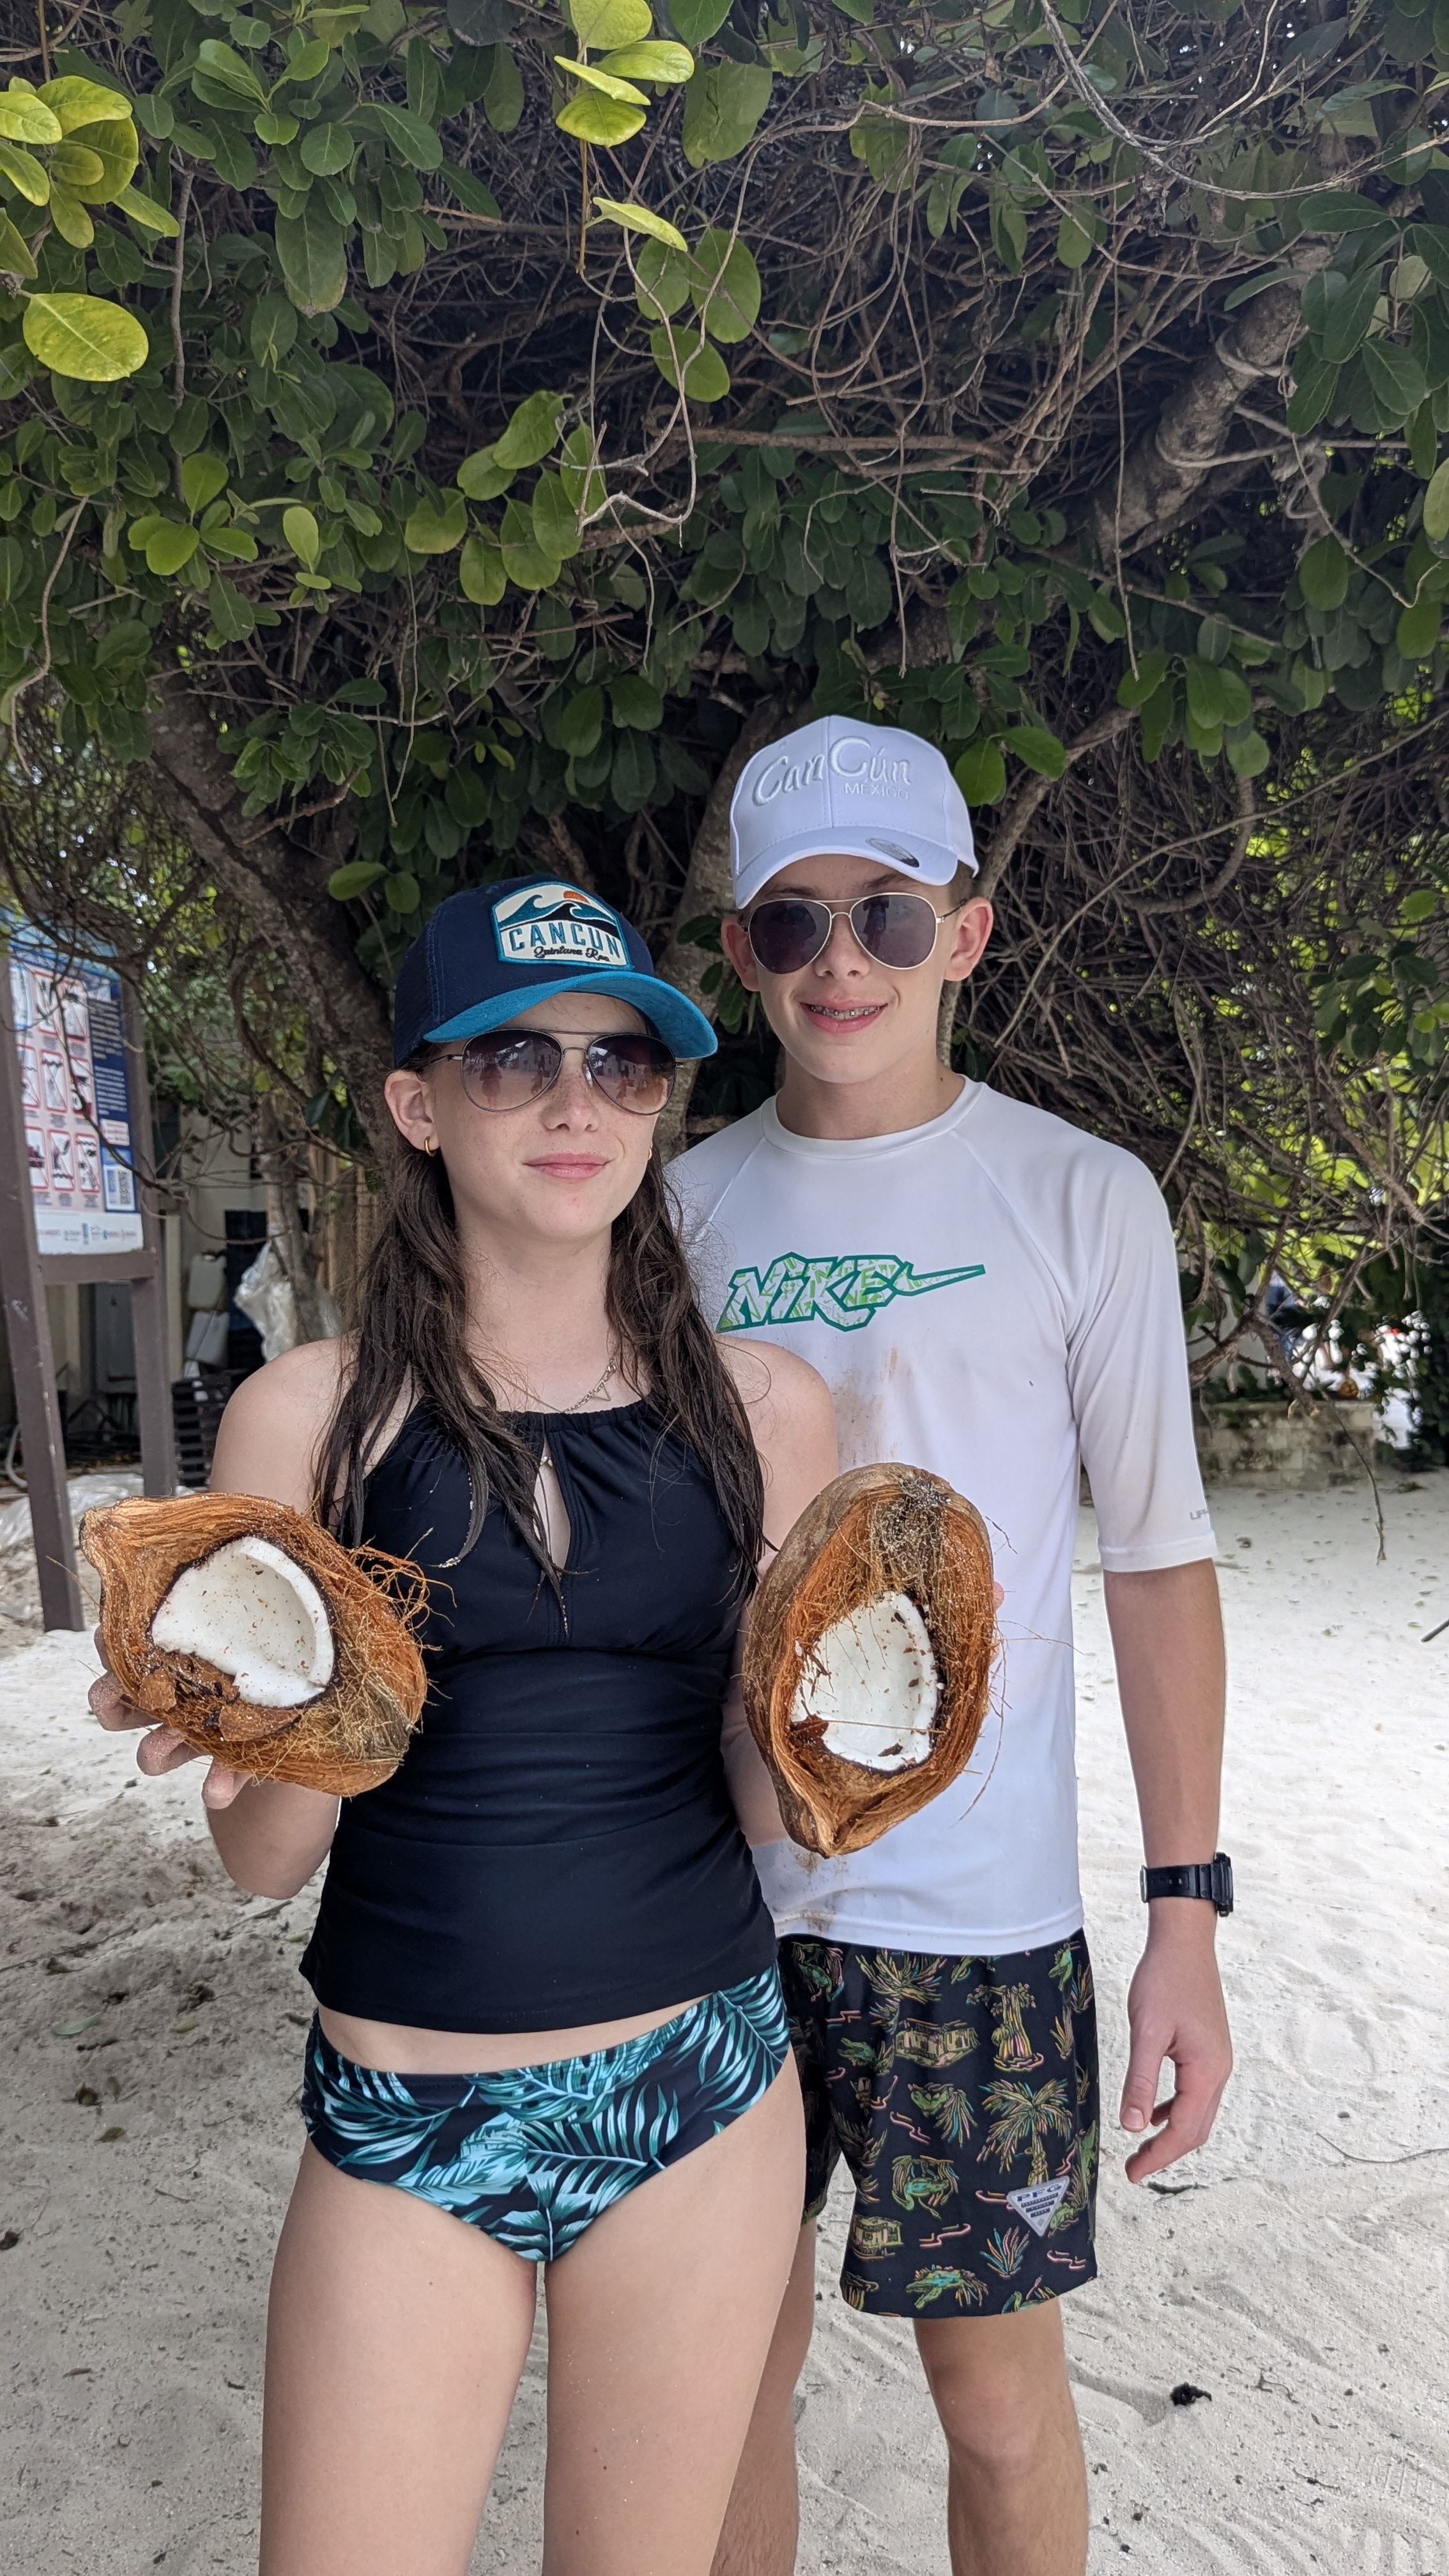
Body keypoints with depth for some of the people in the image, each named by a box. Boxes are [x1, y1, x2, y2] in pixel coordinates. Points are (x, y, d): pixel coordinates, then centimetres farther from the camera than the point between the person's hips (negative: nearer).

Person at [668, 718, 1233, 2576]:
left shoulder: (1079, 1201, -4)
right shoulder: (687, 1202, 5)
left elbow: (1159, 1562, -2)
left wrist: (1186, 1913, -6)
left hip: (977, 1904, -2)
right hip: (716, 1891, 3)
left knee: (995, 2392, 11)